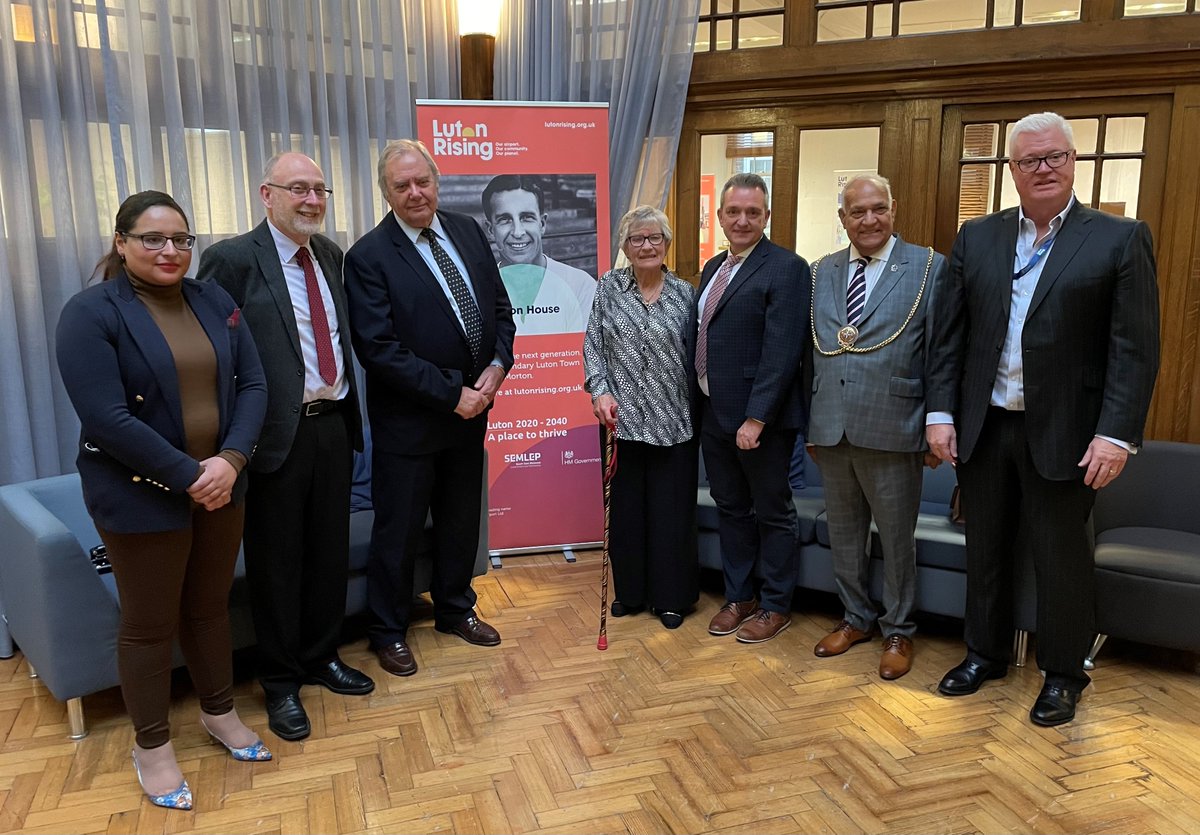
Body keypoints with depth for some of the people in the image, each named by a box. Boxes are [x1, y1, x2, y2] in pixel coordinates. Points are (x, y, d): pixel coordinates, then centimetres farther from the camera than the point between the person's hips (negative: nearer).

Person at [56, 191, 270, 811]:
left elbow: (251, 385, 0)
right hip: (141, 497, -4)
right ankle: (151, 746, 28)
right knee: (149, 623, 9)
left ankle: (218, 711, 38)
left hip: (221, 487, 5)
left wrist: (230, 461, -14)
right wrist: (188, 476, -19)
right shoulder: (90, 313, -10)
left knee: (210, 606, 18)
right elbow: (107, 418, -18)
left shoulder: (215, 302, 5)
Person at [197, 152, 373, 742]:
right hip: (277, 433, -6)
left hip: (333, 424, 6)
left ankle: (323, 657, 35)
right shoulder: (233, 258, -10)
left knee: (331, 550, 16)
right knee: (277, 559, 8)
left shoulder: (330, 254, 11)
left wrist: (348, 411, 10)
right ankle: (280, 681, 25)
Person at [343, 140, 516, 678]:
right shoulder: (368, 257, -14)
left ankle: (454, 609, 41)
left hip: (470, 409, 6)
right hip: (408, 419, -5)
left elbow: (499, 307, 8)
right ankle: (388, 632, 28)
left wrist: (497, 366, -9)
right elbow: (379, 349, -19)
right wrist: (452, 394, -19)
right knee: (398, 530, 8)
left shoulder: (468, 232, 4)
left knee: (461, 518, 20)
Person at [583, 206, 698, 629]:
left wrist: (698, 409, 1)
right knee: (625, 506, 10)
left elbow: (694, 354, 4)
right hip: (622, 418, 1)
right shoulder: (609, 286, 2)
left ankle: (671, 597, 21)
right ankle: (630, 591, 27)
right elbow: (593, 344, 1)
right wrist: (600, 391, -11)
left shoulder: (684, 292, 2)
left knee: (671, 510, 5)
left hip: (673, 422, 0)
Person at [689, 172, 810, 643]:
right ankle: (738, 598, 31)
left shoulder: (786, 268, -12)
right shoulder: (713, 268, 13)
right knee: (730, 509, 17)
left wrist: (756, 418, -23)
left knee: (773, 513, 8)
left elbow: (781, 352, -19)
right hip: (713, 413, 8)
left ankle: (776, 606, 23)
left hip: (760, 419, -8)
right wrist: (699, 405, 10)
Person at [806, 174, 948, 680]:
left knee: (896, 538, 9)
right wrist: (808, 421, 9)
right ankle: (856, 618, 35)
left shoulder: (929, 268, -4)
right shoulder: (821, 273, 8)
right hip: (830, 430, 4)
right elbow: (812, 352, 10)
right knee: (843, 533, 16)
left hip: (892, 430, -4)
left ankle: (897, 631, 28)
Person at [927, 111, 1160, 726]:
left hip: (1062, 433, -3)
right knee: (985, 549, 15)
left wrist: (1116, 434, -14)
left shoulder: (1120, 238, -3)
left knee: (1060, 558, 8)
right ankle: (986, 652, 34)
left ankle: (1063, 674, 28)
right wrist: (941, 411, -1)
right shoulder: (976, 238, 7)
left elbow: (1136, 348, -7)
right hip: (983, 427, 3)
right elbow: (950, 333, 5)